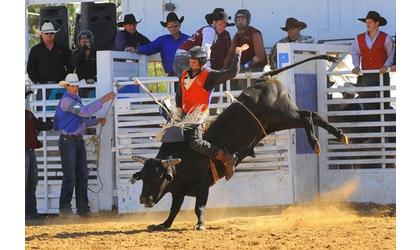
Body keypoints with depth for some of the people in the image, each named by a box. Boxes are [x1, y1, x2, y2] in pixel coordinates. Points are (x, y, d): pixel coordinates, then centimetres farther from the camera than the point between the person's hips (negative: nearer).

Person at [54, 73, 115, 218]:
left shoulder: (77, 99, 15)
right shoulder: (66, 101, -15)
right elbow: (85, 112, -25)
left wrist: (97, 121, 8)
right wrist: (103, 100, -24)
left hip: (79, 140, 9)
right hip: (68, 141, -9)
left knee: (82, 176, 8)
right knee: (70, 177, -7)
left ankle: (83, 208, 12)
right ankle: (64, 209, 0)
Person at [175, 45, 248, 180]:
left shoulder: (209, 76, -9)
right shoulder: (184, 75, 11)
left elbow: (232, 72, -16)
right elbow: (179, 95, 24)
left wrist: (237, 54, -12)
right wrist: (178, 110, 9)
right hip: (185, 114, 8)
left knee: (195, 142, -28)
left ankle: (227, 158, -21)